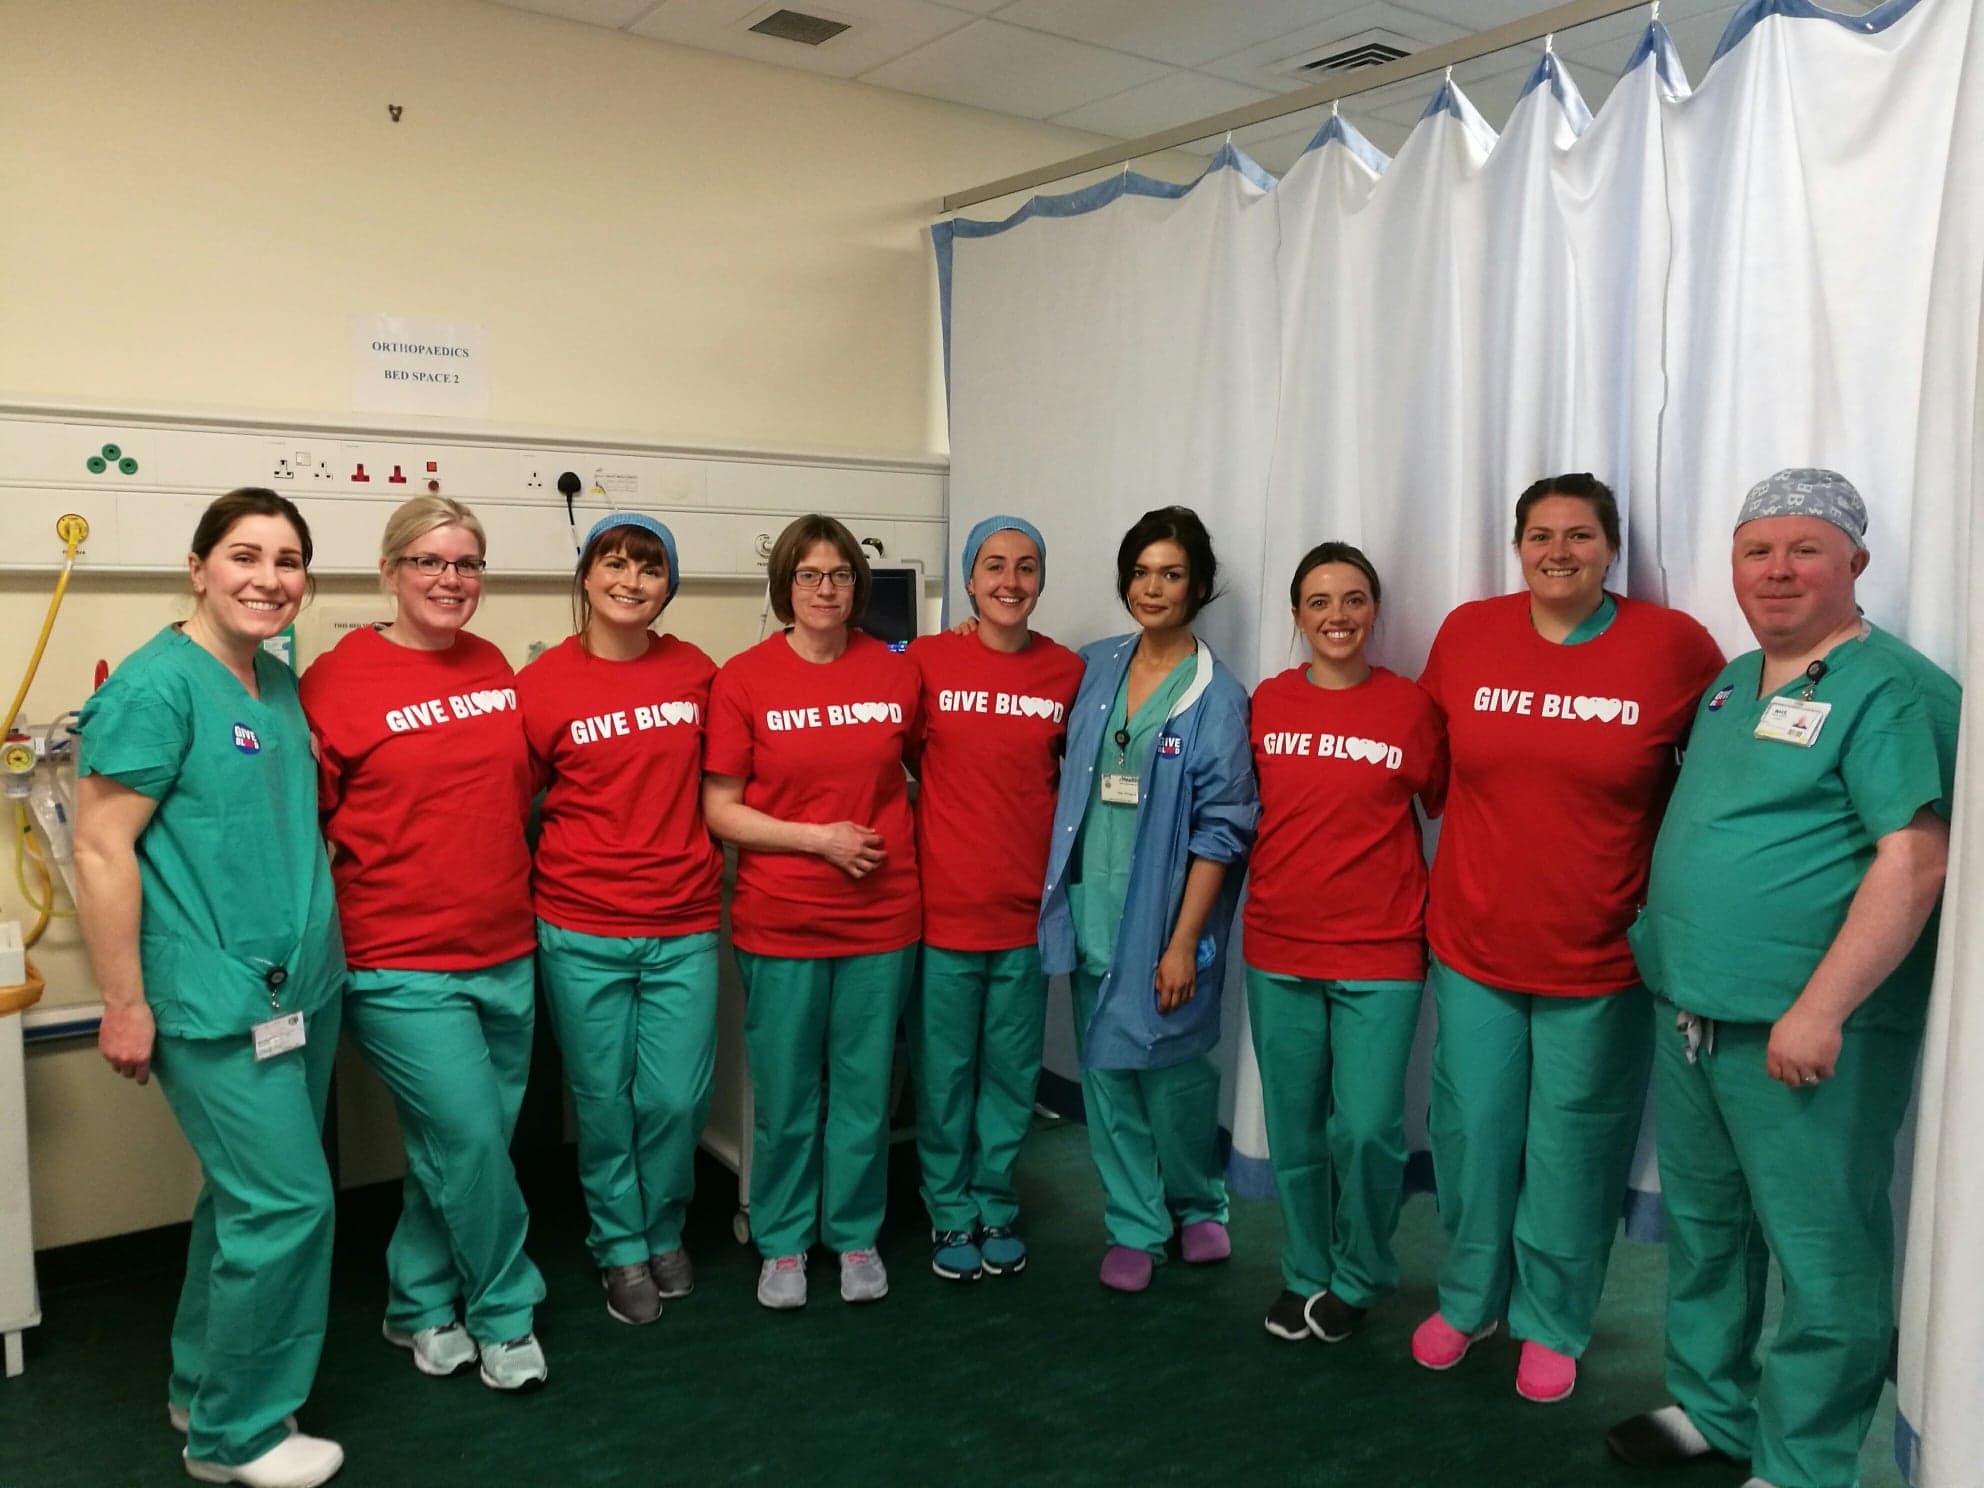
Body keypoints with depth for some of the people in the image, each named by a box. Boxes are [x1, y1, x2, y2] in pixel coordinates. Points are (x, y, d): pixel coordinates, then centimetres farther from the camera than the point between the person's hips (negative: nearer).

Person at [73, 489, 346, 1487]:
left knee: (247, 1197, 18)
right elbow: (101, 848, -15)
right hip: (218, 1000, -8)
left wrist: (318, 955, 14)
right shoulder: (156, 683, -14)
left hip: (303, 987, 8)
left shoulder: (280, 681, 9)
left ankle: (206, 1386, 37)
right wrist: (124, 1004, -15)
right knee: (286, 1203, -3)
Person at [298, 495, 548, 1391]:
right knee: (471, 1141, -5)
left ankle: (421, 1309, 36)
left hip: (505, 955, 6)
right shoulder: (337, 682, -10)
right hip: (401, 965, -5)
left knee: (453, 1150, 15)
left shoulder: (495, 670, 6)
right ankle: (506, 1318, 19)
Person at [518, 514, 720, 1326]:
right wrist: (557, 875, -6)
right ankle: (620, 1249, 30)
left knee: (677, 1096, 5)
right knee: (604, 1097, 9)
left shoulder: (695, 672, 2)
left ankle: (663, 1231, 32)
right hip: (581, 931, -2)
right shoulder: (542, 684, -5)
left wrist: (702, 863, 9)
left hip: (684, 928, 2)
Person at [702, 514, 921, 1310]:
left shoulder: (897, 673, 1)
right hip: (781, 923, -2)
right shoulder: (745, 678, -5)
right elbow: (719, 809, -5)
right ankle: (782, 1242, 28)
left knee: (864, 1087, 12)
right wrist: (819, 838, -14)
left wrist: (895, 837, 1)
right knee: (784, 1094, 9)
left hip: (881, 918, 2)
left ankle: (856, 1236, 30)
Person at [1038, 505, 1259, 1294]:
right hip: (1091, 903, 4)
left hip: (1164, 910, -4)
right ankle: (1134, 1226, 26)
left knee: (1169, 1066, 6)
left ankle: (1197, 1204, 34)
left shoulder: (1216, 695, -8)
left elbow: (1220, 829, -10)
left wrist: (1183, 941, -13)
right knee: (1105, 1067, 9)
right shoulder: (1095, 667, 5)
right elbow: (1070, 775, 20)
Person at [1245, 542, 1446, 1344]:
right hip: (1278, 952, 3)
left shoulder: (1411, 707, -5)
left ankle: (1358, 1279, 22)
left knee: (1366, 1130, -4)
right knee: (1294, 1128, 11)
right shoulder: (1268, 702, 2)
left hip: (1379, 956, -2)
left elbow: (1449, 813, 3)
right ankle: (1306, 1273, 32)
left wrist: (1441, 920, -1)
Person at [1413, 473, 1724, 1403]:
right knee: (1471, 1135, 14)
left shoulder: (1674, 645, -10)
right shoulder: (1465, 634, -3)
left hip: (1600, 960, -2)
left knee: (1570, 1151, 12)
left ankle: (1553, 1324, 33)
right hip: (1471, 946, 2)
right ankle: (1467, 1299, 37)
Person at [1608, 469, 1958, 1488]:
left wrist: (1819, 1010, -22)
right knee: (1702, 1227, 19)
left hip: (1804, 1033, -8)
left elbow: (1914, 862, -19)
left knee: (1821, 1259, 4)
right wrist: (1663, 953, 15)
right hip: (1688, 1016, 8)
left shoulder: (1893, 690, -11)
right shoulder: (1728, 686, 14)